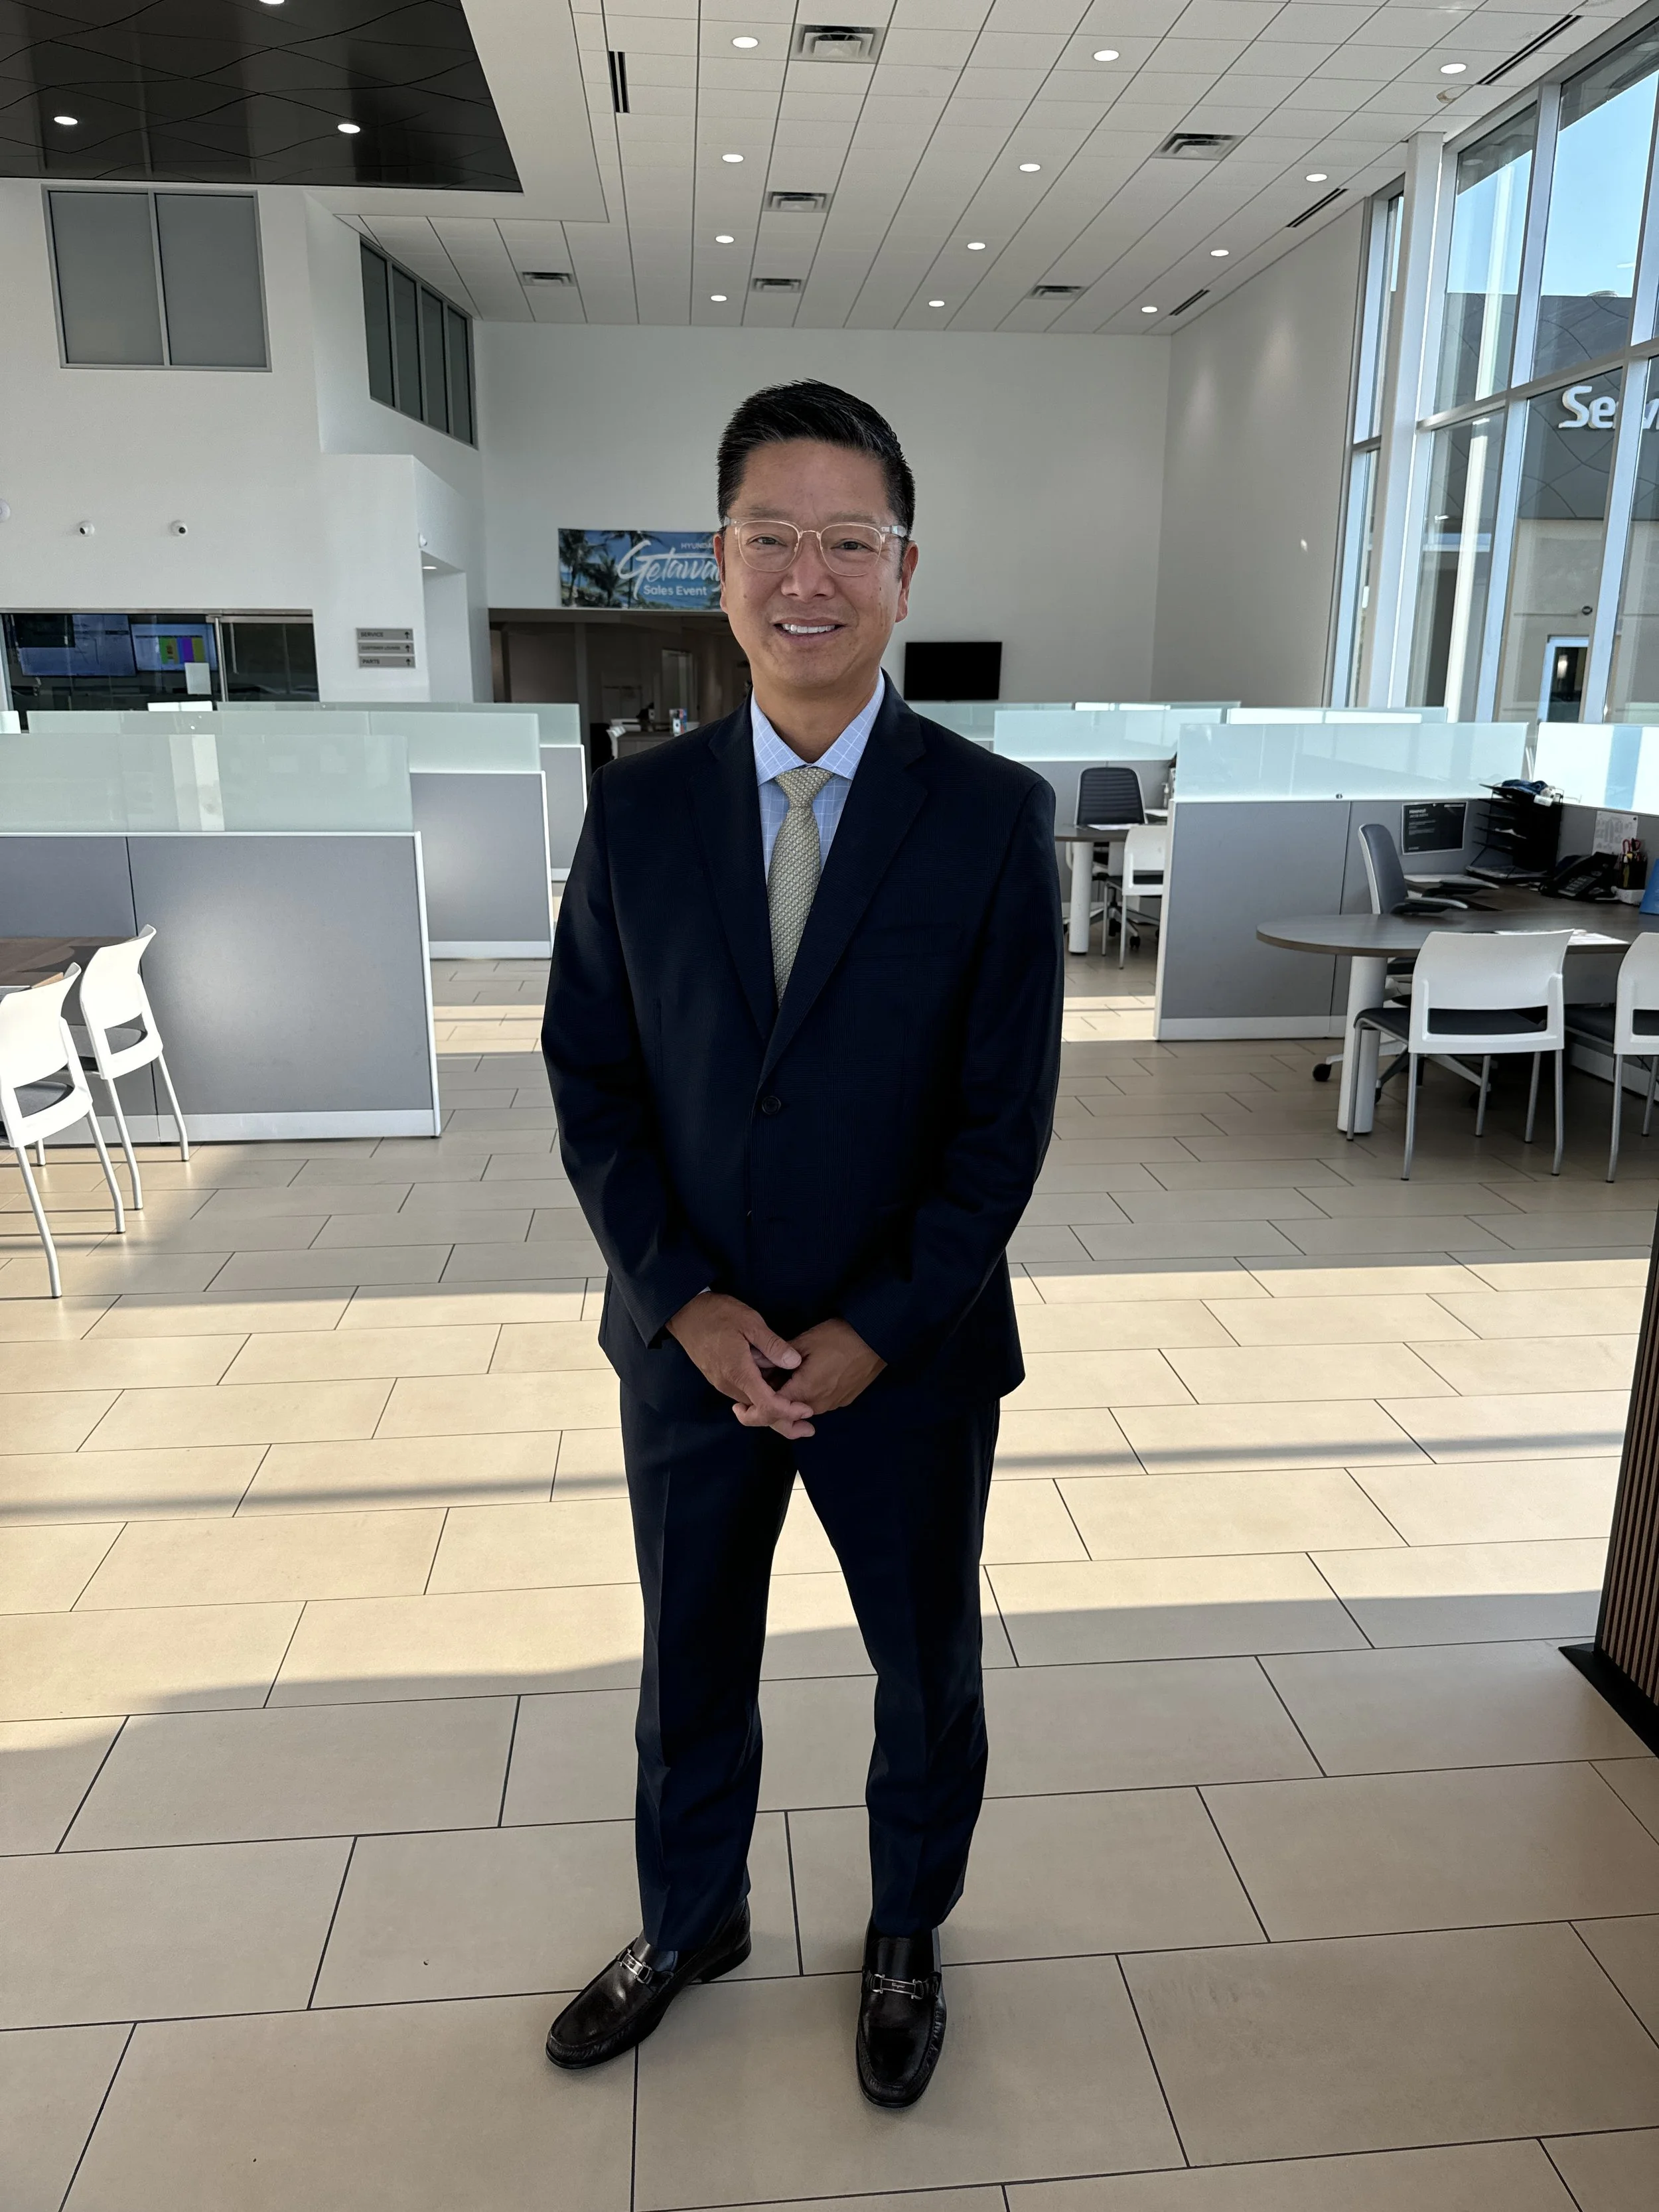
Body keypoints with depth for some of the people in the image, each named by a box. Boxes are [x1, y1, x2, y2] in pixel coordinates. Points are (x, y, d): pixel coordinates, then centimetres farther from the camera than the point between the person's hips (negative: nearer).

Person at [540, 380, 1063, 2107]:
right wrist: (686, 1305, -11)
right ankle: (691, 1923, 50)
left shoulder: (994, 816, -10)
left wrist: (876, 1333, -14)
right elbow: (588, 1077, -2)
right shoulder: (637, 809, -3)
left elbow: (1005, 1114, -10)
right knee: (690, 1663, 22)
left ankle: (907, 1935, 48)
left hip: (907, 1359, -1)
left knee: (927, 1670, 19)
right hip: (684, 1344, 2)